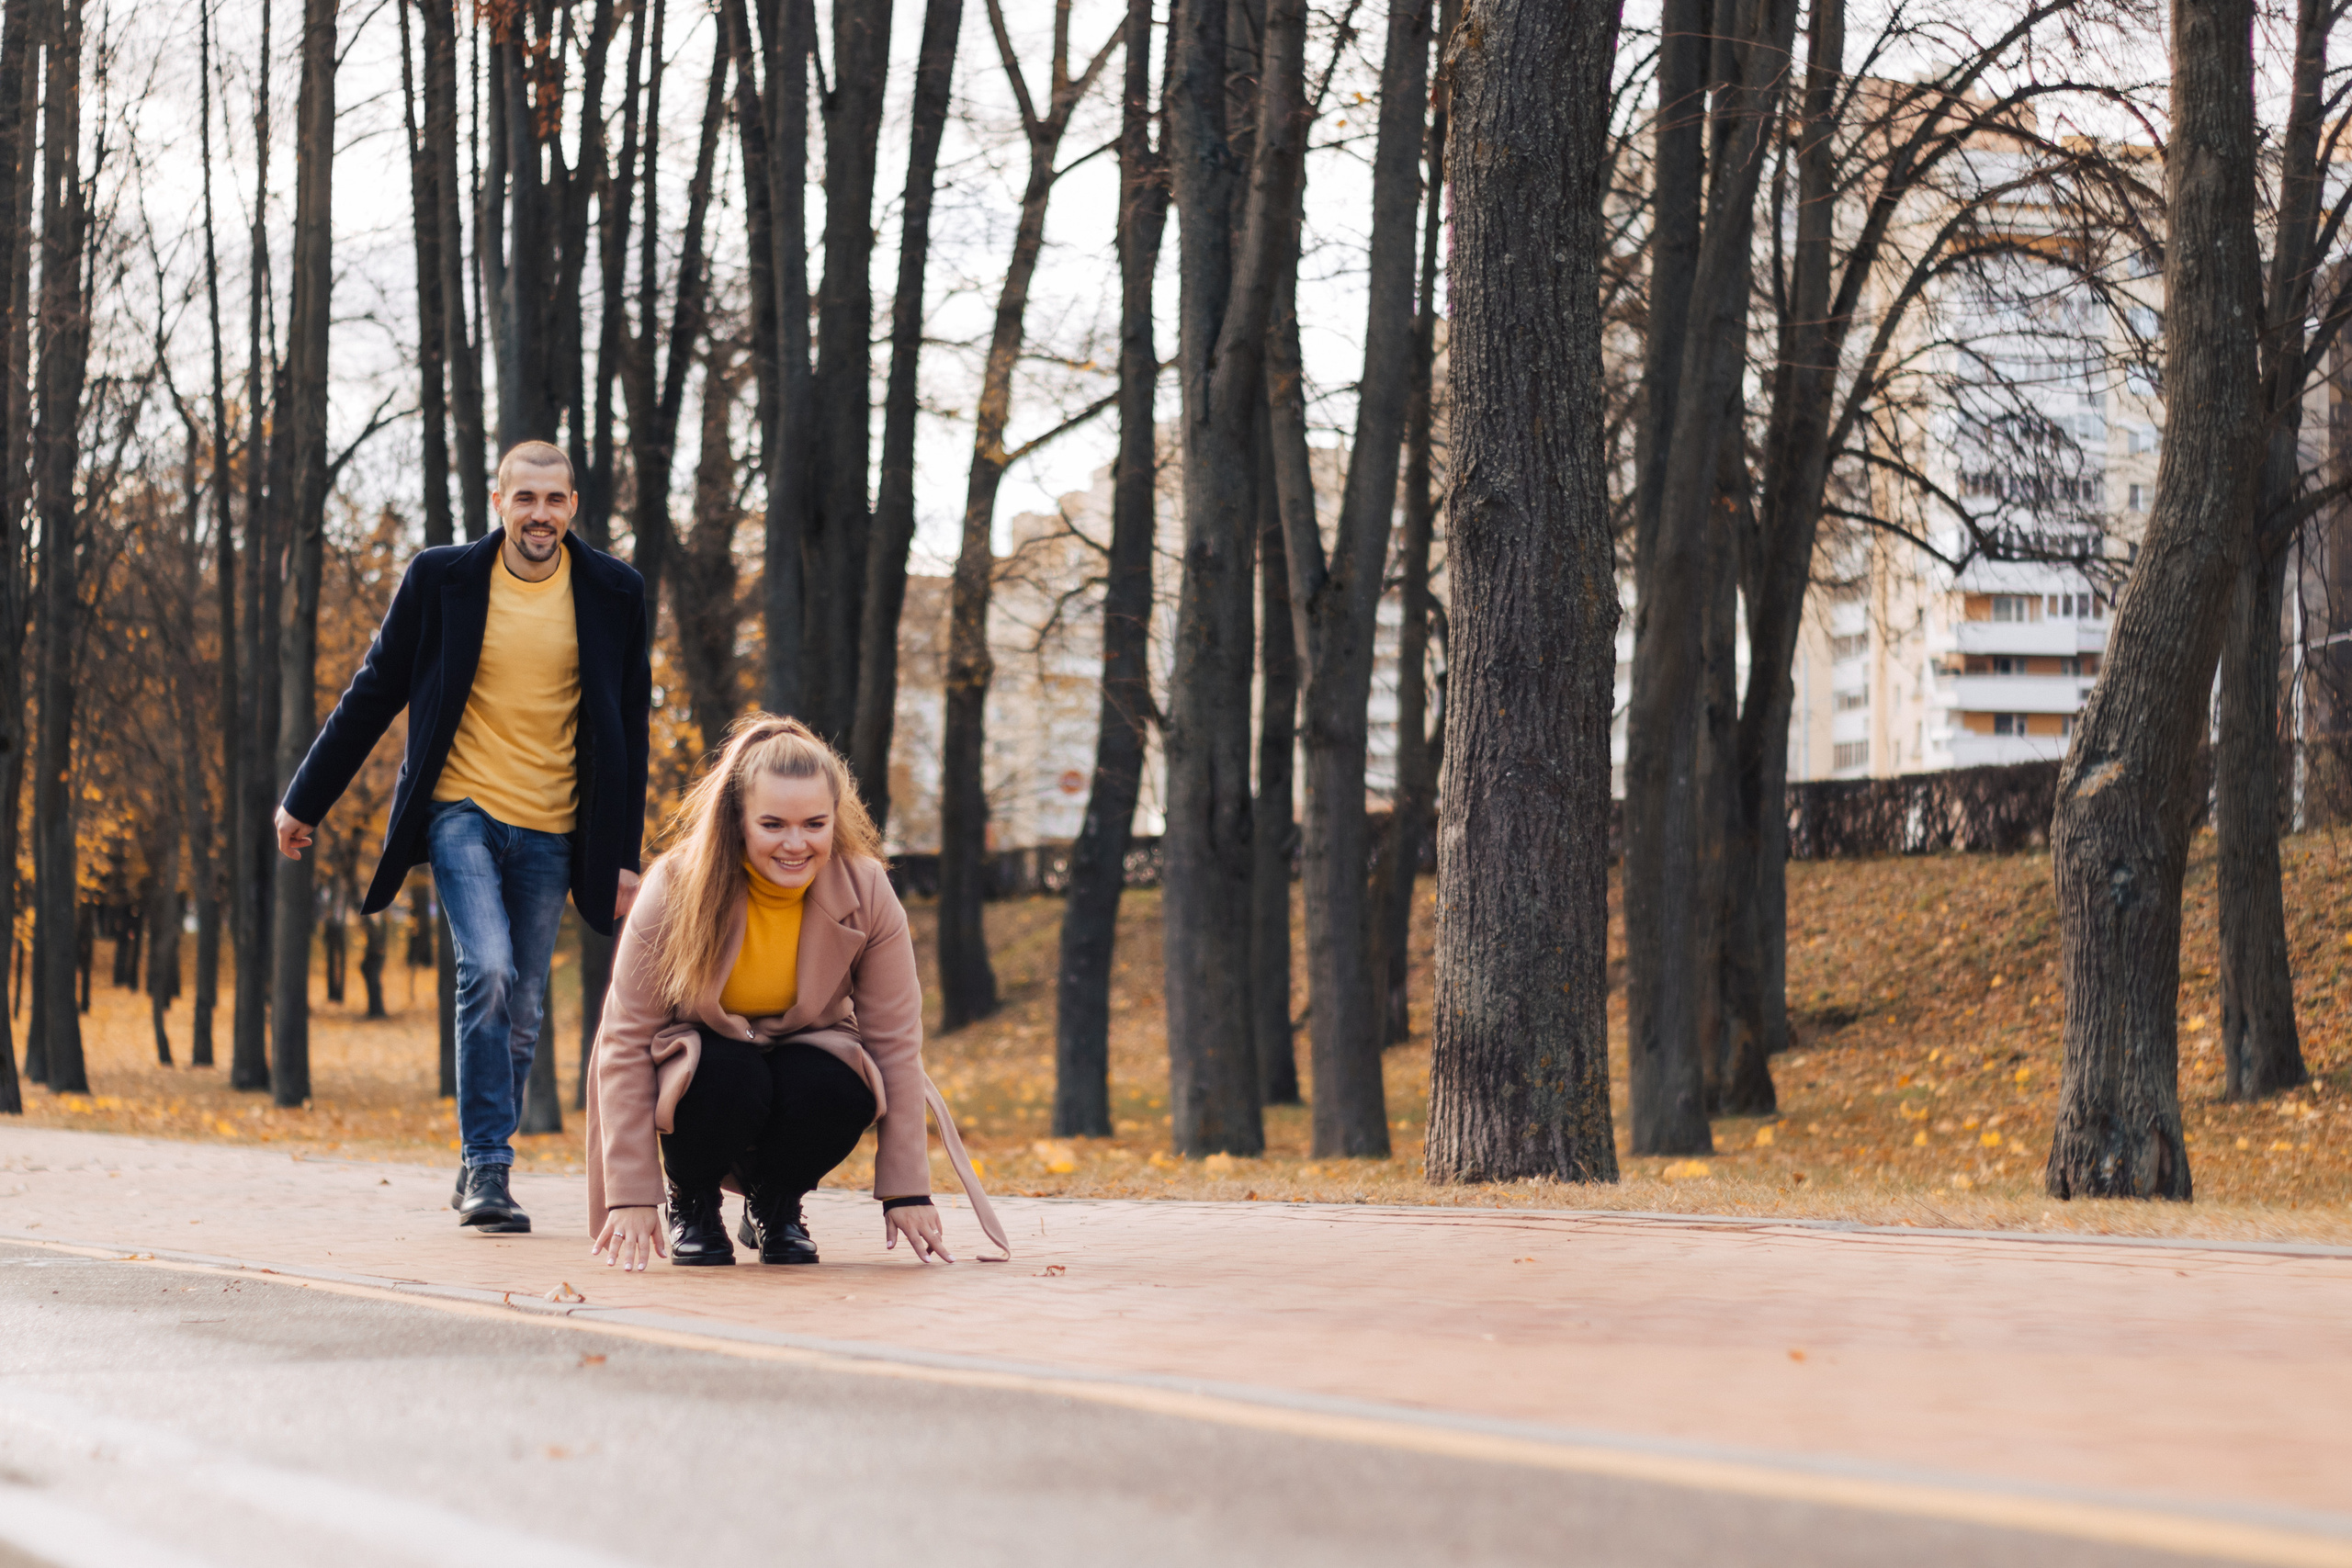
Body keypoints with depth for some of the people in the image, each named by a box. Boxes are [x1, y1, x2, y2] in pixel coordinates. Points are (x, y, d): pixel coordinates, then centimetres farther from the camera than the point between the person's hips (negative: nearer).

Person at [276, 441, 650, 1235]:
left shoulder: (613, 595, 1)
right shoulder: (441, 580, -3)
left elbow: (629, 729, 8)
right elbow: (373, 694, 5)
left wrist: (623, 855, 5)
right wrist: (304, 802, 8)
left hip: (549, 830, 2)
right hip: (461, 810, -2)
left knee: (521, 1013, 5)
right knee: (488, 969, -22)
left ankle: (480, 1174, 21)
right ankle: (489, 1168, -16)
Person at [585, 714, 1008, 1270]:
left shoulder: (866, 892, -17)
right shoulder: (674, 890, -22)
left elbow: (895, 1044, -13)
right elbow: (626, 1041, -20)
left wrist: (907, 1191, -15)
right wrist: (633, 1195, -25)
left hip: (807, 1052, 2)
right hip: (699, 1057, -2)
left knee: (841, 1092, -33)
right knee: (730, 1082, -36)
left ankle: (776, 1203, 1)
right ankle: (690, 1202, -3)